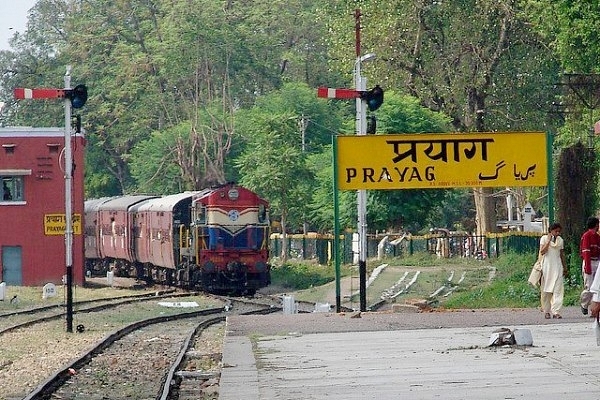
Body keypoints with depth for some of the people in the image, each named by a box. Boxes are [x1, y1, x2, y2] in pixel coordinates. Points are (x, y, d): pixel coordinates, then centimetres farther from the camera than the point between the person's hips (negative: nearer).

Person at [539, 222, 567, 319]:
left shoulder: (560, 240, 11)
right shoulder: (544, 238, 0)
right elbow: (542, 252, -11)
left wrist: (565, 267, 16)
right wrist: (548, 241, -14)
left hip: (557, 266, 3)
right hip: (547, 266, -3)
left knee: (558, 289, -8)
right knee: (546, 290, 1)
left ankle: (555, 311, -12)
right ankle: (546, 311, 10)